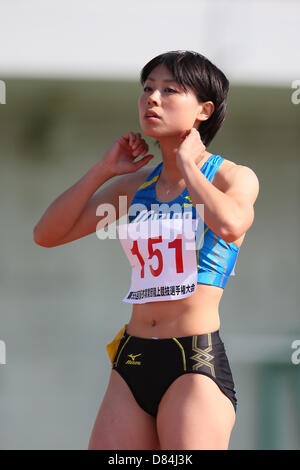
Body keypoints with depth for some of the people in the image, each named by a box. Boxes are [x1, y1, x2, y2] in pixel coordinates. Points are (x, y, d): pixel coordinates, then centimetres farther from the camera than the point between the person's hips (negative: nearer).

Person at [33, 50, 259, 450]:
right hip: (132, 360, 5)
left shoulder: (233, 177, 1)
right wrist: (103, 170, 7)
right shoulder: (136, 184, 16)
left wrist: (186, 163, -9)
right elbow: (47, 234, 13)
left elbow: (229, 225, -24)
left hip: (197, 363, -5)